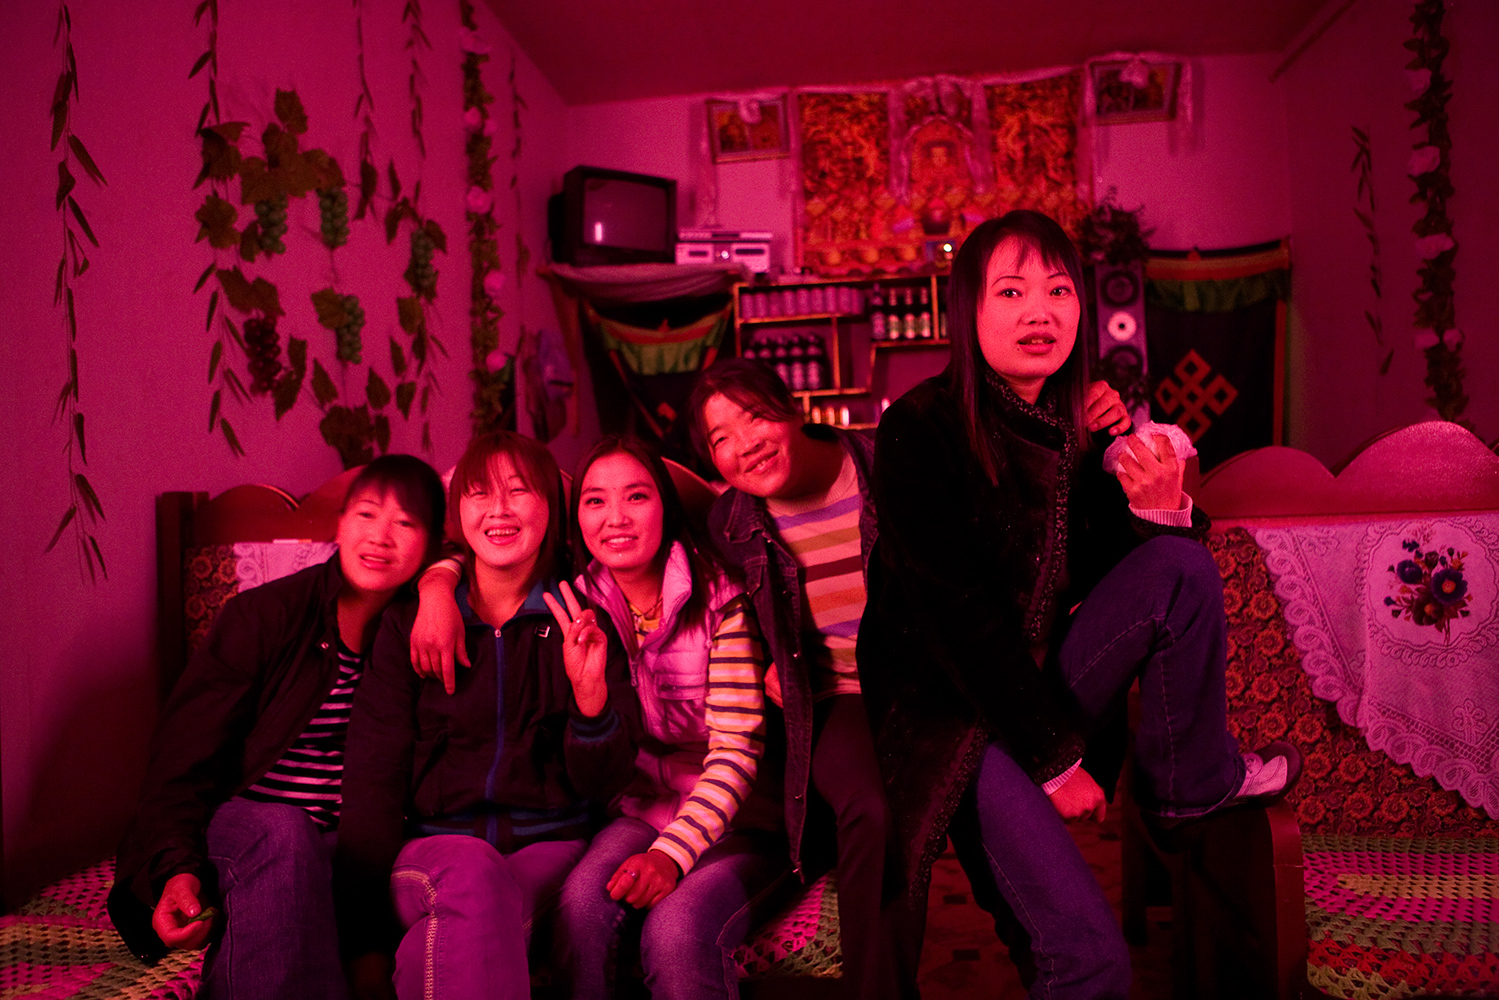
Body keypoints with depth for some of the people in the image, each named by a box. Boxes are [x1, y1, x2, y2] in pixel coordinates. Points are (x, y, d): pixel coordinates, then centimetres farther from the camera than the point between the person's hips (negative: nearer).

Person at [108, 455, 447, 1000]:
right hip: (231, 827, -2)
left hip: (333, 850, 2)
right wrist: (178, 869, -23)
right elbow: (182, 758, -6)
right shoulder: (262, 616, -3)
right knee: (280, 832, -36)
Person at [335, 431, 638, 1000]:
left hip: (549, 849, -1)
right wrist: (365, 945, -10)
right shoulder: (410, 622, 7)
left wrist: (592, 695, -19)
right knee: (473, 871, -34)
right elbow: (372, 781, 2)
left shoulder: (584, 626, 7)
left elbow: (604, 785, 3)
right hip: (432, 843, 2)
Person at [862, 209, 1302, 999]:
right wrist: (1055, 758, -14)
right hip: (951, 712, -6)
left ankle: (1189, 782, 1)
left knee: (1182, 563, -15)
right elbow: (955, 617, -18)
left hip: (1047, 687, 6)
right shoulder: (920, 430, -15)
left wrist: (1158, 509, -16)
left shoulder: (1082, 429, 4)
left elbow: (1108, 583, 6)